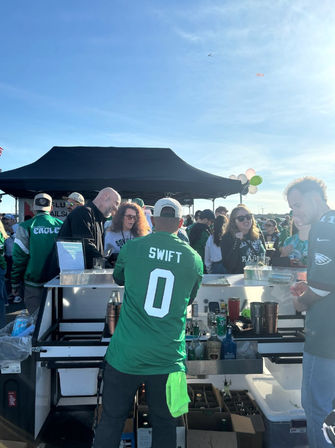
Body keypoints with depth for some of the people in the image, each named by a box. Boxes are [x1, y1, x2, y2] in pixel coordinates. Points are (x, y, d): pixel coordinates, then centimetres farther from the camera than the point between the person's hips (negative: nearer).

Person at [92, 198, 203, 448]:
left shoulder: (132, 248, -6)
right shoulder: (194, 259, -3)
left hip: (126, 354, -1)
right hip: (167, 358, 1)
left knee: (111, 420, 16)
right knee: (164, 424, 19)